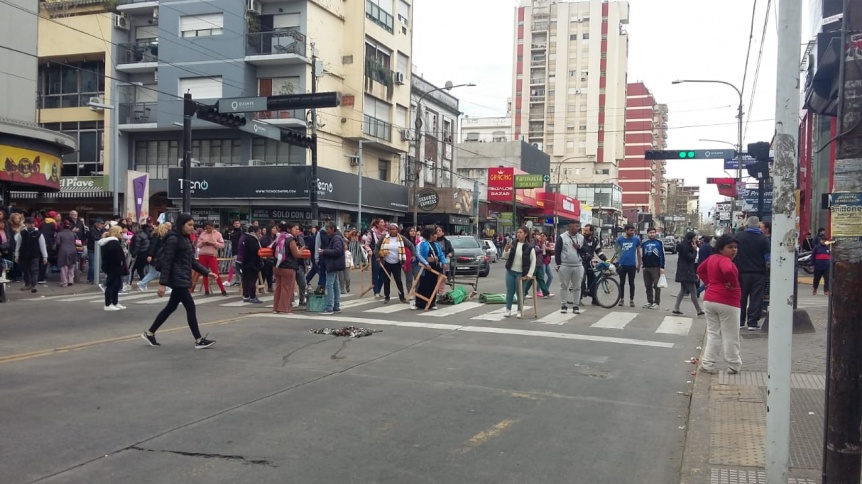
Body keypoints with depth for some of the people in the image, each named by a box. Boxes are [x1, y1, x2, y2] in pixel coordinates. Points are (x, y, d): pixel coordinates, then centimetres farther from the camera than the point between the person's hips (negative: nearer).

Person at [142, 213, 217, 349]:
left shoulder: (186, 239, 14)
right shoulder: (173, 239, -14)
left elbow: (192, 261, 18)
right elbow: (166, 262, -18)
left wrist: (206, 272, 10)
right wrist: (162, 283, -21)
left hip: (183, 279, 10)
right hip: (177, 280, -10)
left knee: (171, 307, 14)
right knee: (190, 307, -6)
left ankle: (149, 333, 26)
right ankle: (199, 340, 0)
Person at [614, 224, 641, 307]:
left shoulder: (636, 239, -1)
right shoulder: (620, 239, -3)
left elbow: (638, 252, 7)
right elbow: (616, 251, 4)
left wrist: (639, 264, 7)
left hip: (632, 265, 0)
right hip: (622, 264, 0)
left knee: (631, 283, 7)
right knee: (622, 282, 8)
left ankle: (631, 300, 14)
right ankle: (622, 299, 18)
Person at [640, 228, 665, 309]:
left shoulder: (659, 243, 0)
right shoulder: (644, 244, 12)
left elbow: (662, 255, -4)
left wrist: (662, 267, -10)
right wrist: (643, 265, 11)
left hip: (656, 268, -4)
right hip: (646, 268, 4)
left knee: (656, 286, -2)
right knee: (648, 286, 8)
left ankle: (656, 303, 3)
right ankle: (649, 301, 16)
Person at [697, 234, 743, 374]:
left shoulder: (711, 258, 10)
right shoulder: (724, 260, -16)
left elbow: (700, 269, 25)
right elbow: (728, 271, -38)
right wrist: (733, 284, -21)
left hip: (709, 299, 8)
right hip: (727, 301, -7)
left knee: (712, 333, 13)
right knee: (730, 336, 6)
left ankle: (707, 363, 9)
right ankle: (734, 365, 16)